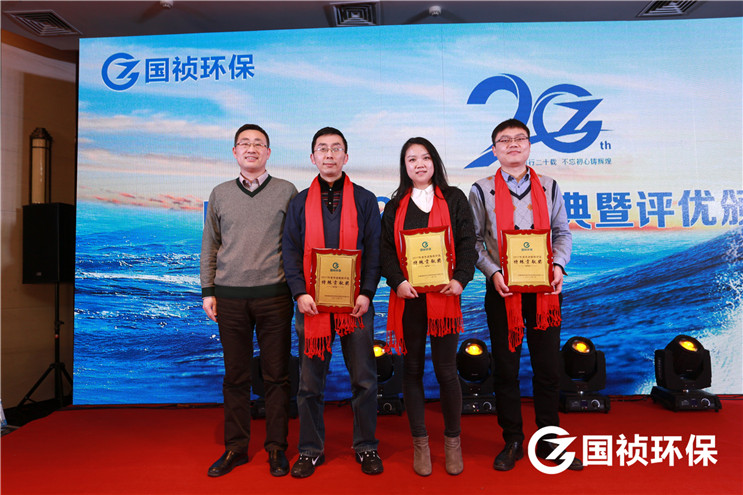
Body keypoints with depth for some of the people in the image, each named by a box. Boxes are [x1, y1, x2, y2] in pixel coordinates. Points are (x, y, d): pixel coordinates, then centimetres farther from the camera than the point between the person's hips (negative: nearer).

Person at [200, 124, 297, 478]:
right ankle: (235, 448, 23)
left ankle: (276, 448, 19)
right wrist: (208, 291, 8)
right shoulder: (220, 194, 12)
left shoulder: (287, 191, 5)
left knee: (276, 376, 4)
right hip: (230, 296, 2)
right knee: (235, 376, 9)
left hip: (274, 295, -2)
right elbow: (210, 246, 14)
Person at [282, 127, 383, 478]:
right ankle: (311, 450, 24)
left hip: (356, 302, -1)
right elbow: (290, 251, 5)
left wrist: (367, 293, -9)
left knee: (364, 379, 6)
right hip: (312, 303, 1)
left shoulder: (364, 199, 7)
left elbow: (374, 250, 2)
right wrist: (300, 292, -8)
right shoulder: (300, 201, 10)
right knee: (310, 381, 8)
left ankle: (366, 447, 24)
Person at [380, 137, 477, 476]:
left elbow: (466, 243, 2)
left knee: (445, 370, 2)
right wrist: (398, 281, -11)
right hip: (408, 296, 2)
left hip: (444, 295, -2)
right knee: (412, 368, 8)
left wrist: (461, 278, -13)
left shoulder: (454, 199, 9)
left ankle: (452, 440, 22)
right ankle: (420, 442, 22)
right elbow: (386, 249, 5)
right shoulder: (395, 206, 13)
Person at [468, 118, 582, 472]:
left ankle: (549, 442, 24)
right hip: (502, 290, -1)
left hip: (544, 289, 2)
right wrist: (493, 272, -13)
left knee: (548, 368, 6)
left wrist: (558, 264, -7)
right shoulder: (482, 190, 4)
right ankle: (512, 442, 22)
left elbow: (562, 233, 11)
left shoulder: (549, 187, 10)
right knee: (506, 368, 6)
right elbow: (474, 241, 1)